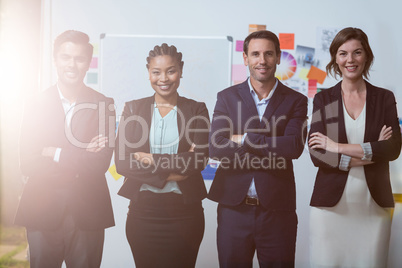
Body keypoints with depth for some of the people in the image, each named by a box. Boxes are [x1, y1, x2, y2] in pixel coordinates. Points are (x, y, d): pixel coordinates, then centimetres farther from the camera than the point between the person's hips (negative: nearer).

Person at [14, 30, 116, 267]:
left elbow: (101, 163, -8)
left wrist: (55, 154, -10)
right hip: (42, 212, 1)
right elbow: (28, 163, -6)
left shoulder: (104, 104, 1)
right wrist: (81, 159, -13)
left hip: (87, 213, 0)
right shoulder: (35, 104, 3)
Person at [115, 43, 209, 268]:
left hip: (184, 211, -1)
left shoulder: (197, 110, 2)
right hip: (142, 209, 1)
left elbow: (199, 159, -10)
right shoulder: (133, 109, 5)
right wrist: (168, 172, -13)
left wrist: (152, 159, -11)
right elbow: (122, 162, -5)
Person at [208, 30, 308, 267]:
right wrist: (272, 152, -13)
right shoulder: (227, 97, 4)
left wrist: (245, 139, -12)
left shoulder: (295, 101, 3)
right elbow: (216, 147, -9)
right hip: (234, 208, 1)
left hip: (277, 210, 0)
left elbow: (294, 146, -12)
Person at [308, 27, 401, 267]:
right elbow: (316, 154, -7)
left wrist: (338, 147, -12)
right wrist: (370, 152, -11)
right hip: (330, 204, -1)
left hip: (374, 205, 1)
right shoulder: (323, 99, 3)